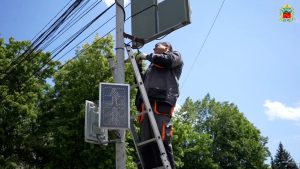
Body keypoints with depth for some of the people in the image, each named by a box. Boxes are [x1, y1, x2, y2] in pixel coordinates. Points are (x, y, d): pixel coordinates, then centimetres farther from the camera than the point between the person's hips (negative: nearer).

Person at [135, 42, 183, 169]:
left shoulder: (175, 56, 23)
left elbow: (165, 60, 0)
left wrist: (147, 56, 12)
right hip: (146, 104, 7)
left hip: (162, 101, -6)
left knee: (161, 140, -20)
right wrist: (137, 64, 26)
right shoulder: (152, 65, 39)